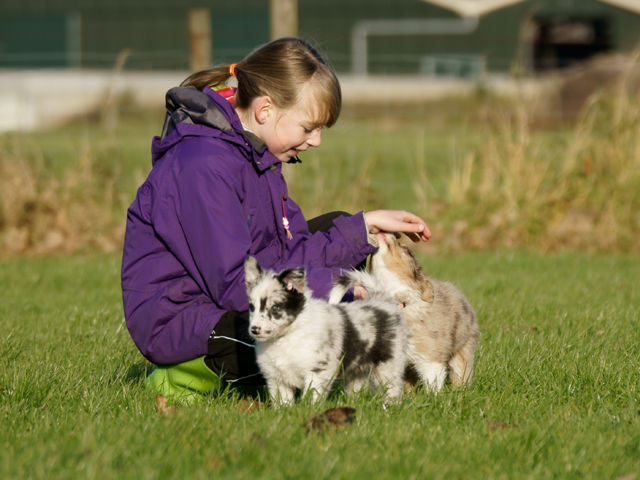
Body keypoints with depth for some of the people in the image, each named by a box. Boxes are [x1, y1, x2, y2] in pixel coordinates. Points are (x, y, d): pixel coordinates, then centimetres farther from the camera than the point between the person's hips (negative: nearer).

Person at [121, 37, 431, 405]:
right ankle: (199, 372, -11)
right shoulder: (204, 167, -23)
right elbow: (235, 283, -27)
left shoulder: (254, 154, 8)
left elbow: (290, 255, 7)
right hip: (176, 322, -11)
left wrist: (366, 226, -1)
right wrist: (339, 286, -26)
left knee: (334, 229, 14)